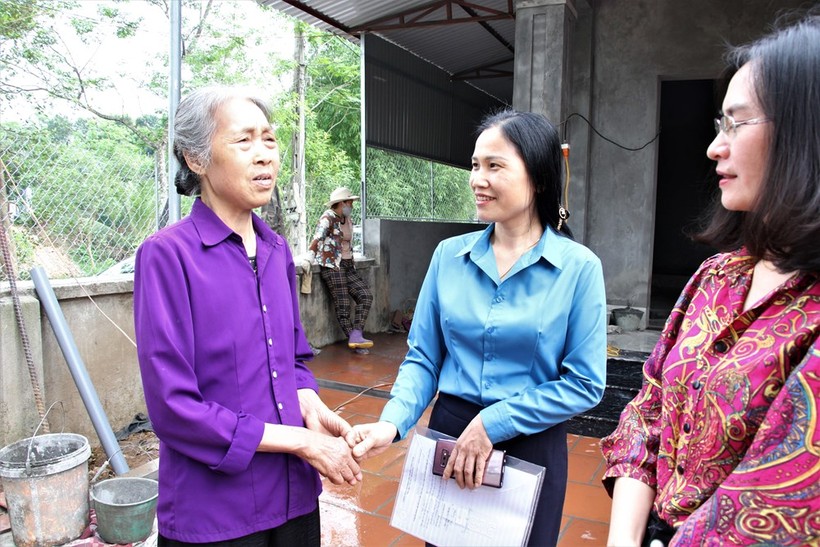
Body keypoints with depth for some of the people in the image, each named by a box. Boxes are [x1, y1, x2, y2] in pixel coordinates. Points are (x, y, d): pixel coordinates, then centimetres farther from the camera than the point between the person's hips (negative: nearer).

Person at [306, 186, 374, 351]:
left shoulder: (348, 220, 17)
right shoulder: (328, 218, -6)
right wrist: (309, 259, -26)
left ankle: (356, 336, -10)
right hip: (332, 266, -8)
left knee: (366, 295, -6)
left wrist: (351, 262, 15)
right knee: (343, 305, -8)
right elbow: (317, 239, -17)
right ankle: (353, 337, -4)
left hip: (348, 266, 8)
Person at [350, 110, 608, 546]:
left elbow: (584, 384, -11)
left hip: (530, 448, -2)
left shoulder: (579, 267, -11)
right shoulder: (449, 255, -3)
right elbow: (422, 359, 0)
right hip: (447, 437, 3)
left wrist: (493, 423, -16)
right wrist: (392, 423, -16)